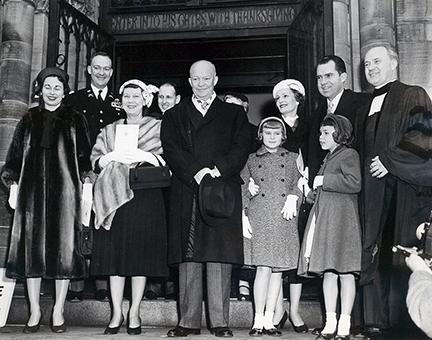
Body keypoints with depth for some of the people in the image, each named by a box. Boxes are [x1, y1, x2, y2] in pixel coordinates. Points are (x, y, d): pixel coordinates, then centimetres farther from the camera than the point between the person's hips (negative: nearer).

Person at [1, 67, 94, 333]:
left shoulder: (75, 120, 10)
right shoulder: (28, 121, 15)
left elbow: (84, 157, 5)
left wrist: (86, 183, -7)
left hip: (65, 190, -2)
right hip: (33, 191, 2)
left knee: (64, 246, -4)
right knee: (32, 247, 0)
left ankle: (58, 312, 6)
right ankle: (35, 311, 9)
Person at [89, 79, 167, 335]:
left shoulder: (157, 127, 8)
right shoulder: (110, 130, 17)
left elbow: (165, 160, -4)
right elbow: (96, 161, 7)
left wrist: (134, 155, -12)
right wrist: (116, 156, -11)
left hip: (145, 197, -2)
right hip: (114, 196, 3)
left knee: (141, 253, -2)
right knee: (115, 253, 1)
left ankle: (134, 314, 7)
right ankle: (117, 313, 8)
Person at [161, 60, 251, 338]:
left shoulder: (234, 114, 17)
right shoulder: (174, 116, 18)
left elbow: (241, 147, 3)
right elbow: (171, 150, 3)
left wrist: (218, 170, -13)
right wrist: (196, 172, -13)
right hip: (186, 193, 1)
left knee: (220, 257, -4)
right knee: (188, 259, 0)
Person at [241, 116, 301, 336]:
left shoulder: (292, 159, 16)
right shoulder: (251, 160, 13)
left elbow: (299, 184, 14)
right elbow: (243, 190, 11)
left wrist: (292, 198, -7)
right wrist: (244, 217, 1)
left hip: (284, 220, 2)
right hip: (259, 219, -2)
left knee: (278, 270, 3)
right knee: (264, 268, -10)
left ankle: (269, 320, 10)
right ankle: (258, 320, -1)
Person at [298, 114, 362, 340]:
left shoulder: (349, 154, -3)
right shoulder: (329, 157, 22)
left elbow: (355, 183, -18)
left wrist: (324, 181, -12)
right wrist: (314, 185, 13)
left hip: (341, 219, -8)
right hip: (323, 218, 8)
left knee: (345, 272, -4)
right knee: (327, 272, 7)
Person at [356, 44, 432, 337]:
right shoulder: (365, 109, 22)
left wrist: (390, 162, -13)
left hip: (403, 191, -6)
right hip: (373, 195, 6)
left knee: (401, 258, -4)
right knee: (373, 258, 2)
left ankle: (403, 325, 6)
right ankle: (376, 324, 8)